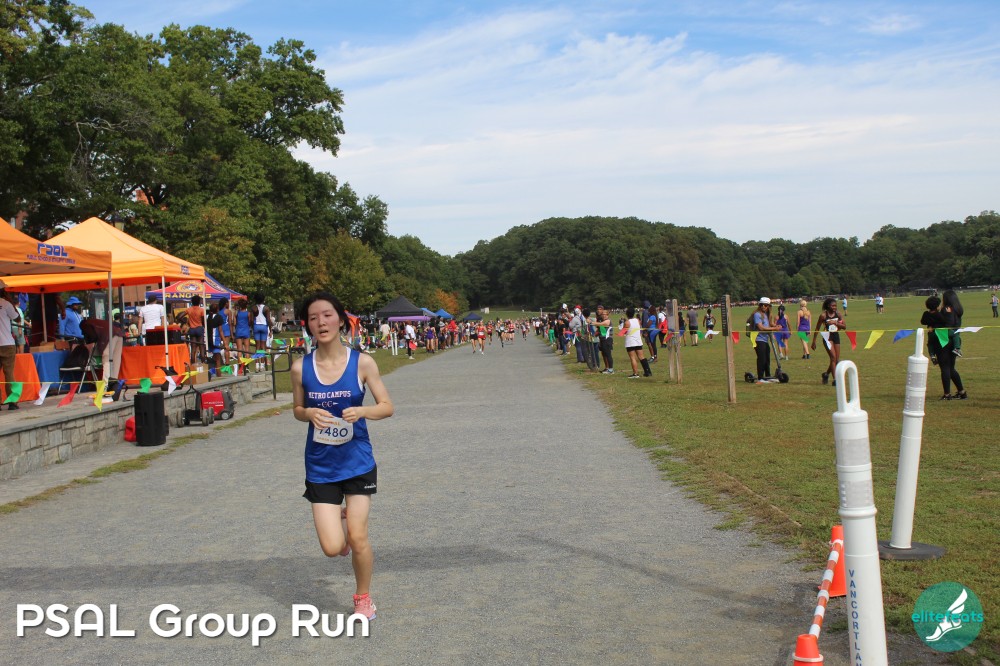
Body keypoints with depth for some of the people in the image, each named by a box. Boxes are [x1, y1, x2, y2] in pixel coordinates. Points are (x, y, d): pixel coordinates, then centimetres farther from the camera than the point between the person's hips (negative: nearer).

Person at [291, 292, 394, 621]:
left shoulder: (362, 362, -9)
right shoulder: (301, 367, -6)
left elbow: (387, 406, -4)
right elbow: (297, 409, 8)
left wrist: (362, 410, -24)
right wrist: (310, 413, -16)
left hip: (357, 461, -1)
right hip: (320, 466, 1)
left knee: (358, 539, 0)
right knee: (332, 548, -4)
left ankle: (363, 597, 28)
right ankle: (340, 520, 34)